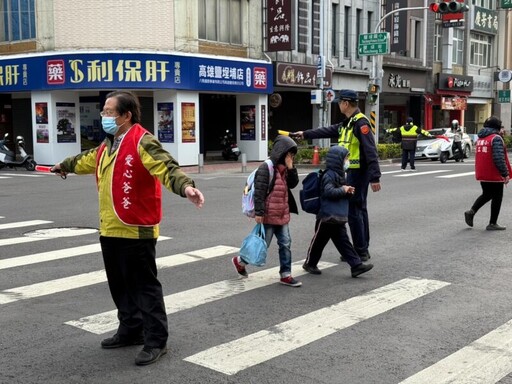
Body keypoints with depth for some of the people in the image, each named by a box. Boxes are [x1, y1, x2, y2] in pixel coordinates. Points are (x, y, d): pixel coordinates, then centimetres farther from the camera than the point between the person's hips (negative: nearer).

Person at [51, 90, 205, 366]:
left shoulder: (142, 141, -15)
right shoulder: (108, 145, 14)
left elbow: (166, 167, -31)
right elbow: (89, 159, 35)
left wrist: (185, 186, -51)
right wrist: (65, 165, 54)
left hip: (136, 230, -9)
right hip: (109, 229, 9)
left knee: (145, 286, -1)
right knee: (120, 286, 18)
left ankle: (156, 341, 9)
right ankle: (131, 330, 33)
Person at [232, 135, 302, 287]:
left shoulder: (284, 169, 10)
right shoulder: (266, 168, -16)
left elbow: (293, 184, 6)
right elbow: (259, 191, -19)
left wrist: (290, 167, -6)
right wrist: (259, 212, -21)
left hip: (282, 215, 8)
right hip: (268, 215, -8)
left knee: (286, 244, 7)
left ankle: (285, 275, 14)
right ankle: (240, 261, 25)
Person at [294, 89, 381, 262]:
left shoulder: (361, 123, -17)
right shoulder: (347, 123, 14)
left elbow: (371, 152, -22)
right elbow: (327, 131, 26)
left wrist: (375, 177, -26)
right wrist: (305, 134, 31)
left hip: (358, 172, -10)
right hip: (353, 171, 10)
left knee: (354, 211, -6)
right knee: (360, 210, 14)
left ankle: (360, 252, 1)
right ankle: (363, 249, 22)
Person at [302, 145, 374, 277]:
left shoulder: (339, 174, 14)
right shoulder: (329, 175, -15)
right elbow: (329, 192, -28)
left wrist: (348, 192, 5)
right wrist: (343, 190, -18)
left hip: (338, 218, 9)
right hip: (327, 217, -9)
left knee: (343, 242, 6)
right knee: (319, 241, 7)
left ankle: (356, 265, 3)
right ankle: (309, 263, 23)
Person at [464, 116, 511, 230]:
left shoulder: (480, 138, 11)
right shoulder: (496, 138, -15)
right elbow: (499, 158, -23)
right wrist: (505, 174, -18)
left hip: (481, 174, 8)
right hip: (494, 175, -7)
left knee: (486, 194, 22)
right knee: (497, 198, 4)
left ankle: (471, 211, 5)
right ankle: (492, 223, 8)